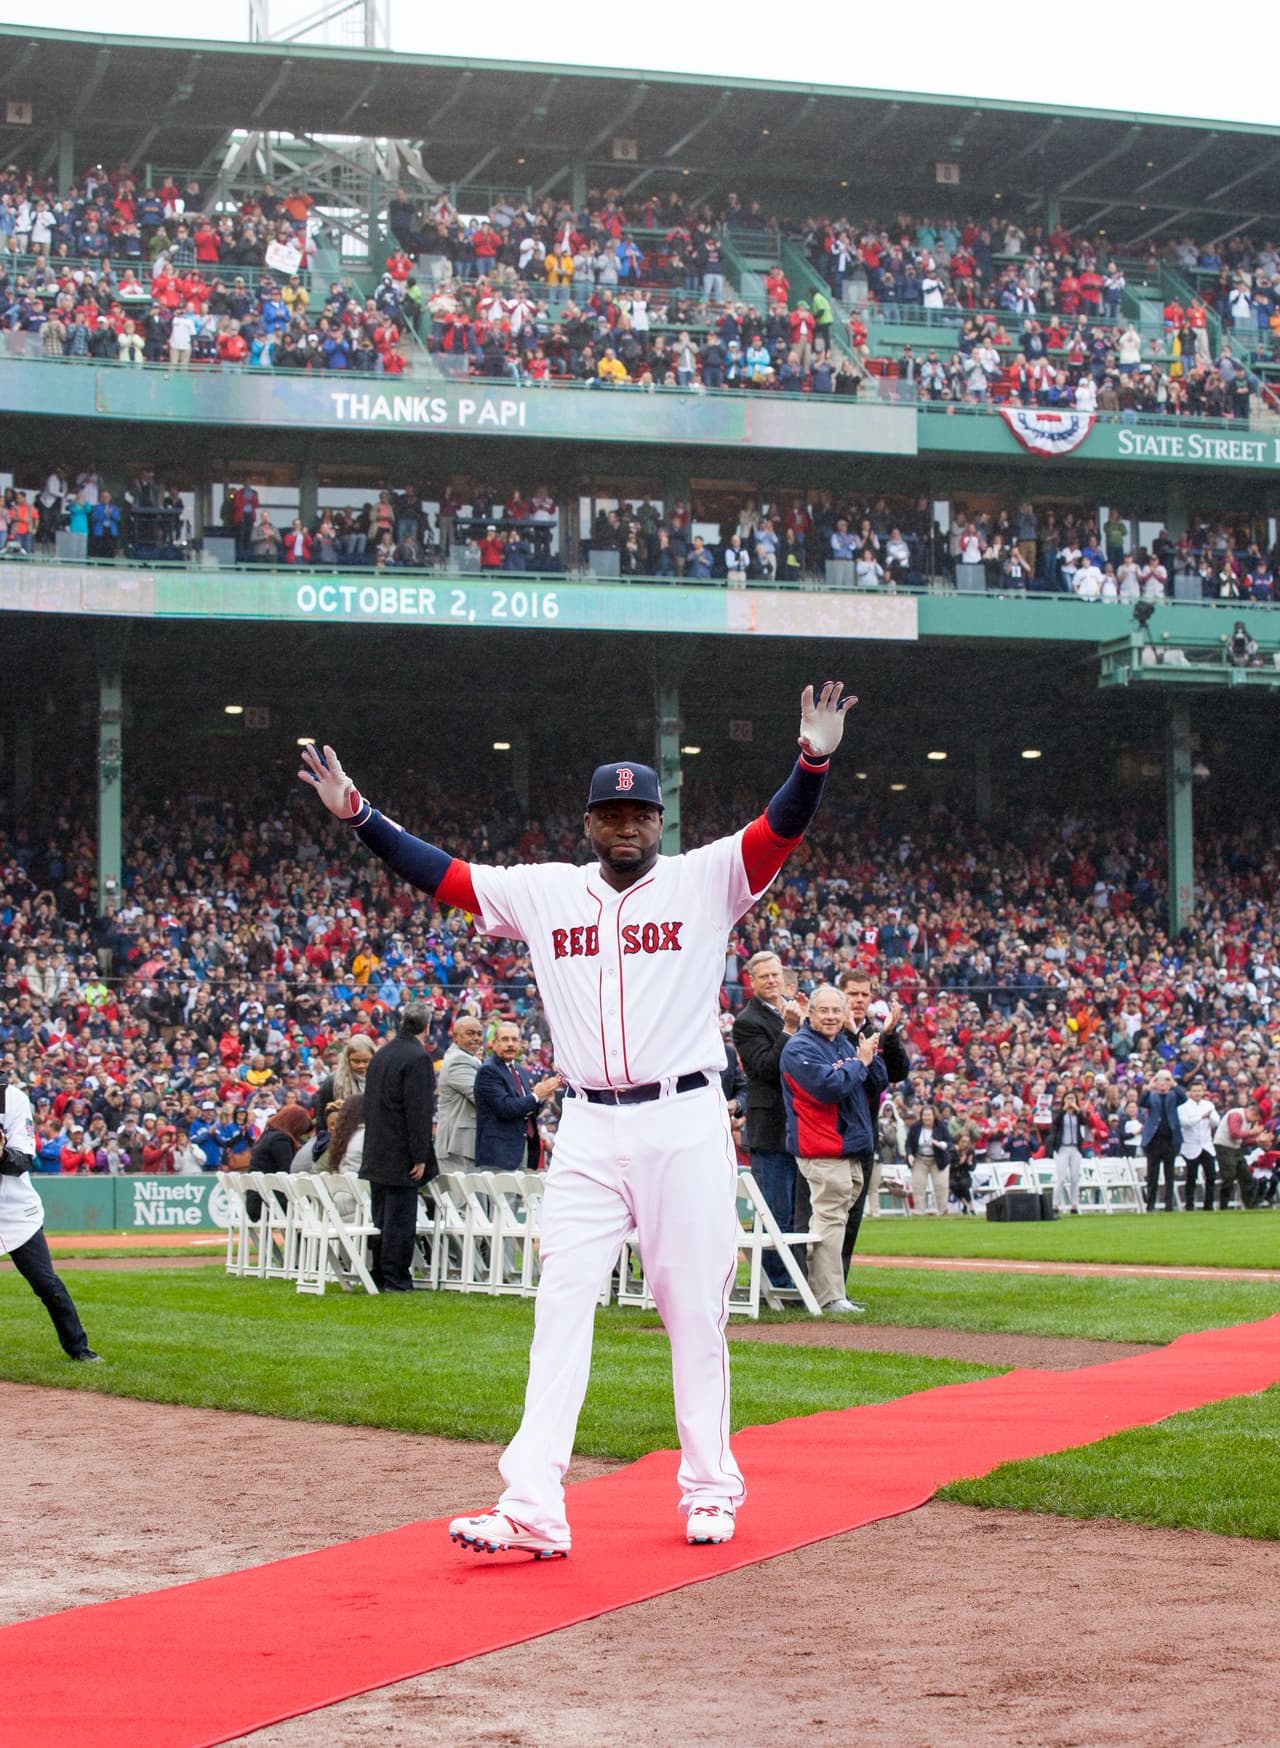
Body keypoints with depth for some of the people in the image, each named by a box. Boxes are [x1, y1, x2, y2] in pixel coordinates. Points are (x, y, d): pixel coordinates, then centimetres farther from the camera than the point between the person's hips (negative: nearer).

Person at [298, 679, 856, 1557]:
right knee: (561, 1306, -5)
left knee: (695, 1311, 3)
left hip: (685, 1126, -2)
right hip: (588, 1133, 3)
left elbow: (779, 833, -13)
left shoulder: (704, 881, 1)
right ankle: (533, 1508, -10)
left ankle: (711, 1489, 16)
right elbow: (442, 873, 10)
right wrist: (360, 815, 1)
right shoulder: (543, 891, 11)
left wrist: (814, 764, -31)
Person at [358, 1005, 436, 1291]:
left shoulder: (381, 1055, 11)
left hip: (377, 1154, 8)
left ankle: (378, 1276, 18)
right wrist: (420, 1157, -17)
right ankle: (395, 1278, -2)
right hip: (401, 1156, -8)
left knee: (381, 1218, 14)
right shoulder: (418, 1058, -15)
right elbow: (419, 1111, -19)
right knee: (400, 1218, -4)